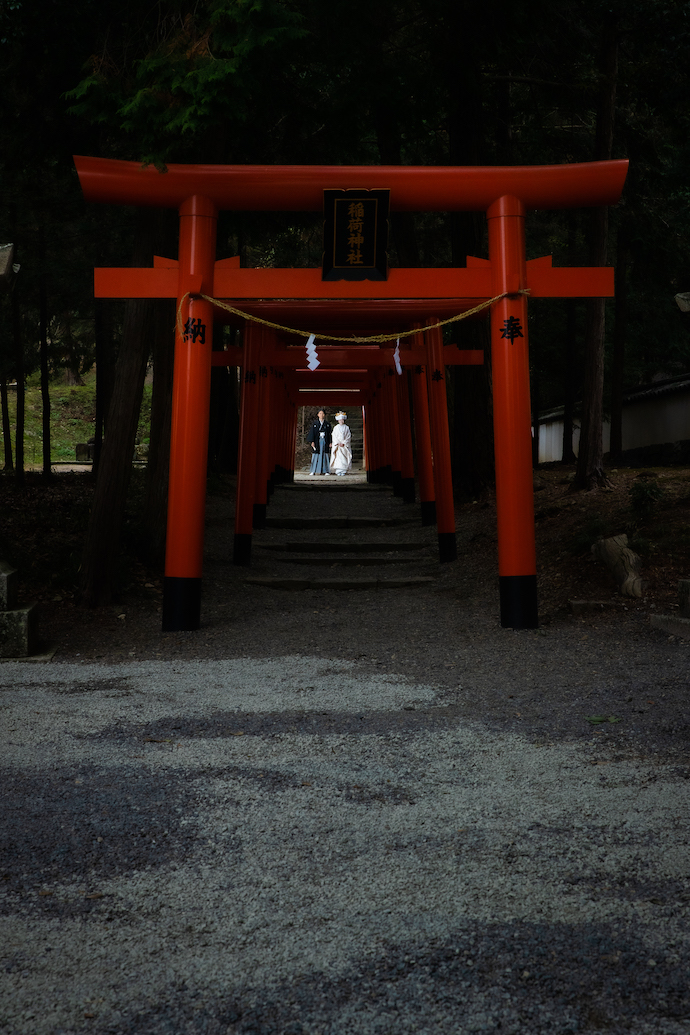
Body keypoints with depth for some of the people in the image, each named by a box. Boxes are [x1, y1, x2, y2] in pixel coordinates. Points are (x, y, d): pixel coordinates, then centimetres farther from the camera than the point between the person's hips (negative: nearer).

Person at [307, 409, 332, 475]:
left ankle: (326, 470, 3)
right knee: (316, 456, -4)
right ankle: (313, 471, -3)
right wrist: (312, 442, -9)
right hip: (317, 441, -1)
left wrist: (330, 442, 1)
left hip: (325, 441, 1)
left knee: (325, 456, 0)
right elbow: (312, 432, 0)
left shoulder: (327, 424, 9)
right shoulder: (315, 423, 4)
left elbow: (329, 433, 8)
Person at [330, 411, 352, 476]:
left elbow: (348, 437, 2)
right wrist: (338, 443, -9)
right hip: (337, 446, 0)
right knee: (338, 458, -11)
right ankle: (338, 471, -13)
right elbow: (334, 437, 5)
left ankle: (343, 471, -4)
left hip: (345, 446, 0)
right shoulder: (336, 428, 9)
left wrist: (343, 443, -9)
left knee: (344, 458, -6)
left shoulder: (346, 428, 7)